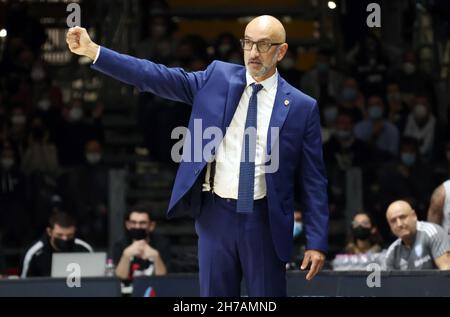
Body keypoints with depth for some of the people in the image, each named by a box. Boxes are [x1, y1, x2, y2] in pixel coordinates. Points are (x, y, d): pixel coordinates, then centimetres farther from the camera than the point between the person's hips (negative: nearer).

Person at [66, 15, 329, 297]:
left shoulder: (302, 107, -1)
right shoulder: (218, 78, 4)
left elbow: (314, 180, 0)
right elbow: (158, 78, -2)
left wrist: (317, 242, -4)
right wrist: (93, 51, -11)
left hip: (264, 221, -2)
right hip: (216, 213, 2)